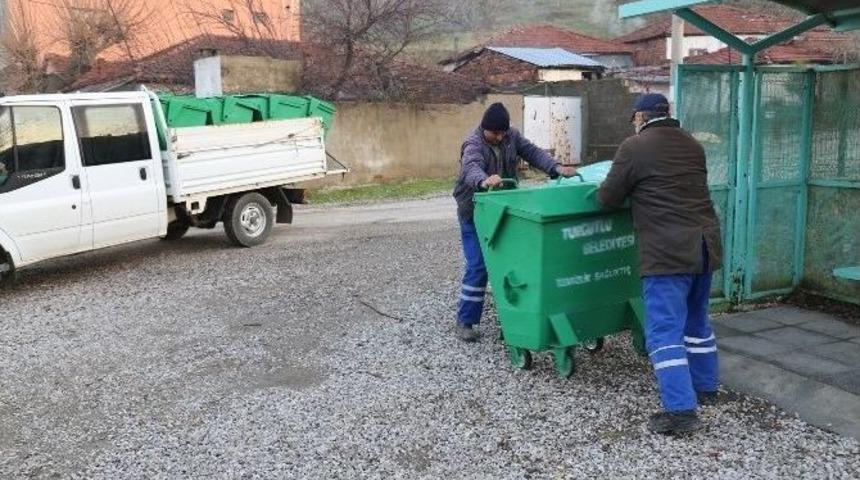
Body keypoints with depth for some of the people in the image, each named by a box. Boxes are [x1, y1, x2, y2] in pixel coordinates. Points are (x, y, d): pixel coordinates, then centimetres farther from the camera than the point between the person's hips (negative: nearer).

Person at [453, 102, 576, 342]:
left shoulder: (512, 136, -3)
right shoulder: (473, 144, -22)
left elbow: (532, 152, -10)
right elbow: (471, 168, -42)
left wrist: (557, 168, -29)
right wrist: (484, 181, -65)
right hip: (475, 214, -5)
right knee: (478, 267, -8)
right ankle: (465, 321, 3)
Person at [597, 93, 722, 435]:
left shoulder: (635, 146, -6)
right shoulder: (692, 145, 14)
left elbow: (608, 197, -1)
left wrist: (616, 188, 22)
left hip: (668, 253, -7)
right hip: (705, 245, 8)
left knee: (665, 330, -5)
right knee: (697, 320, 22)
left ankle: (681, 409, -8)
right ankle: (705, 388, 36)